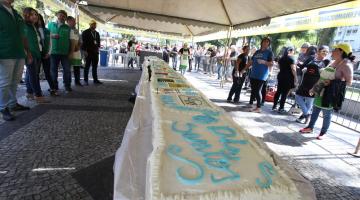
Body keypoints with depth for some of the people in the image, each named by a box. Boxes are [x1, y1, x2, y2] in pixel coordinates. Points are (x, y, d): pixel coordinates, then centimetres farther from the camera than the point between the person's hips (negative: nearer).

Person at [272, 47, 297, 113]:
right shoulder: (291, 58, -7)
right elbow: (293, 69, -14)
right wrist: (295, 77, -12)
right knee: (285, 93, -4)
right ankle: (281, 108, -2)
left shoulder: (281, 58, 13)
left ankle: (274, 106, 14)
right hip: (288, 77, -7)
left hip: (280, 76, 7)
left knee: (278, 91, 11)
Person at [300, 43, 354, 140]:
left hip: (331, 94, -7)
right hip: (321, 91, 8)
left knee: (327, 114, 3)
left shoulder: (346, 65, -12)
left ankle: (323, 132, 17)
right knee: (315, 110, 13)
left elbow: (349, 82, -15)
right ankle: (310, 127, 25)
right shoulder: (333, 63, 12)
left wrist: (332, 82, -26)